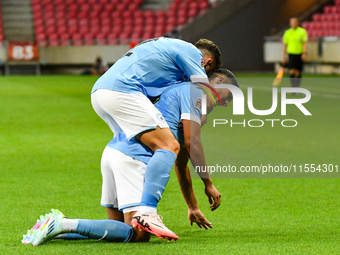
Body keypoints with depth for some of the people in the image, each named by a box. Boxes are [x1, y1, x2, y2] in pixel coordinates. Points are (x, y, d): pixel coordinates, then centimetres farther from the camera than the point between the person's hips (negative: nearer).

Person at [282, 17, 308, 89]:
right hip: (291, 54, 1)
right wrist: (284, 57, 11)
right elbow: (285, 45, 13)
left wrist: (304, 53, -20)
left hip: (300, 55, 0)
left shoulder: (302, 31, 0)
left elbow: (305, 43, -6)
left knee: (298, 73, 3)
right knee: (292, 71, -15)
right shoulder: (287, 33, 6)